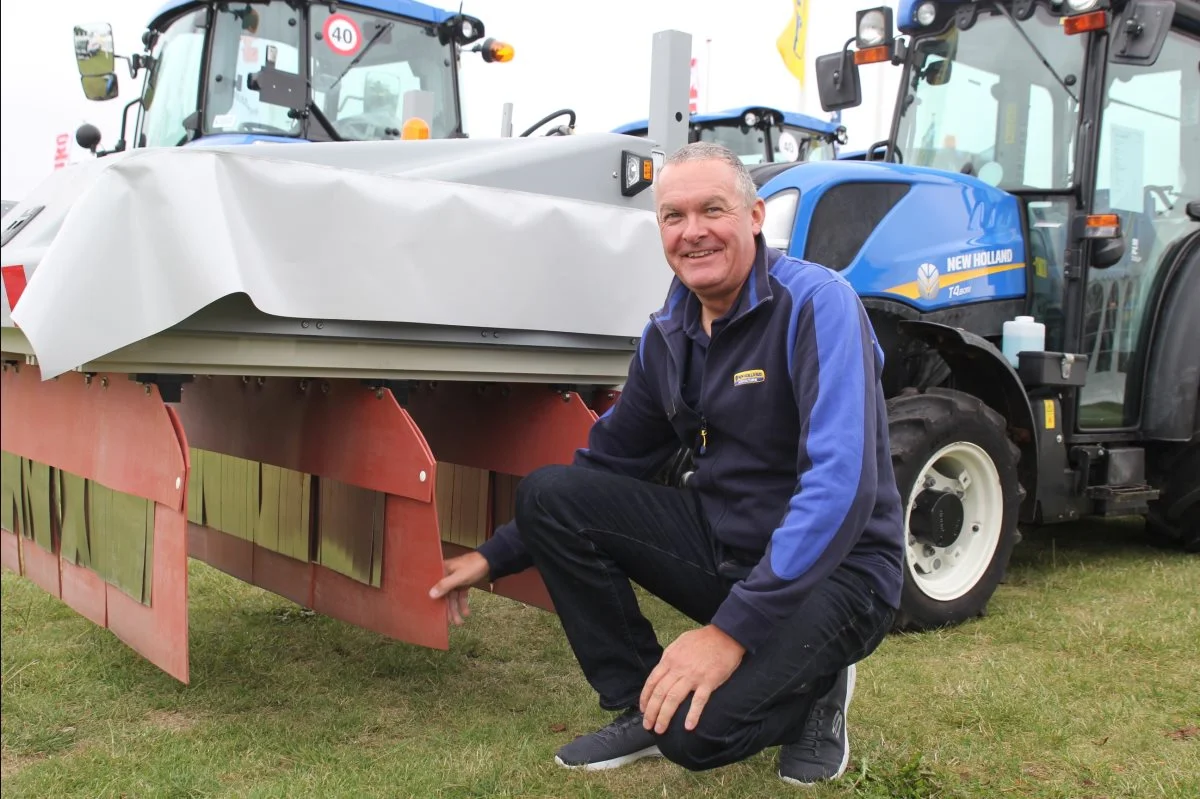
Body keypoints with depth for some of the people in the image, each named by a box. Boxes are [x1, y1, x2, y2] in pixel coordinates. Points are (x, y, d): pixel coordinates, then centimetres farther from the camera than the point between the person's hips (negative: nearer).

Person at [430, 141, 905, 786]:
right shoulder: (667, 335, 3)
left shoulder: (816, 304, -18)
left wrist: (732, 629, -33)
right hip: (720, 548, 6)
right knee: (548, 494, -9)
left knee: (695, 729, -28)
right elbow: (607, 466, 13)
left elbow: (841, 485, -29)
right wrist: (494, 557, 7)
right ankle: (640, 704, 3)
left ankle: (812, 688, 6)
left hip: (832, 569, -6)